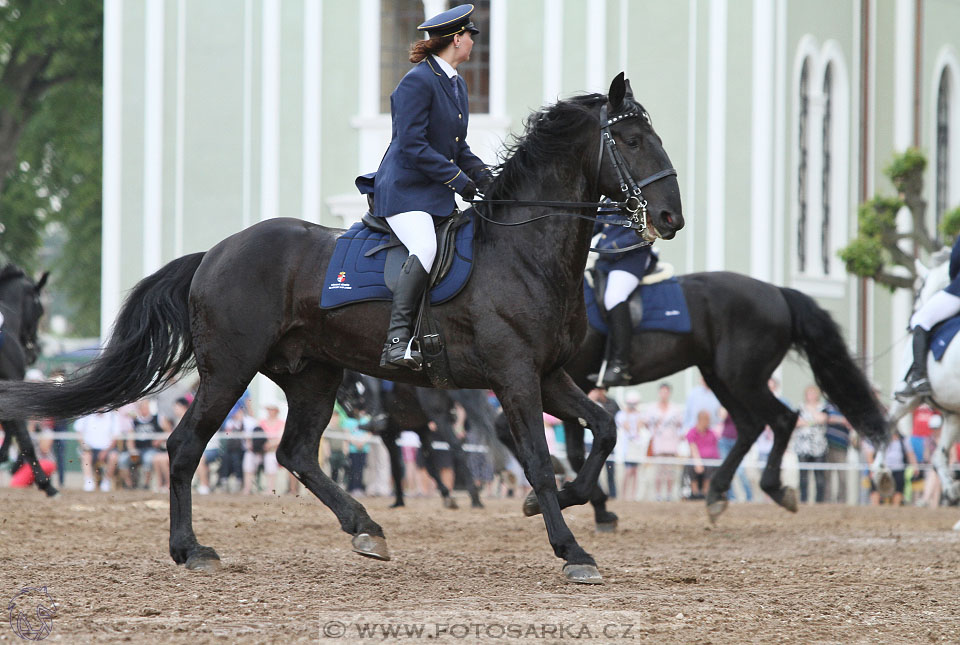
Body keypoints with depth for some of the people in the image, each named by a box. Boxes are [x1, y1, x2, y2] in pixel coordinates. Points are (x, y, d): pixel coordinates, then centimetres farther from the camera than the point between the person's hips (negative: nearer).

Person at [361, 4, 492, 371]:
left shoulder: (456, 85, 17)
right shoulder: (417, 82, -13)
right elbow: (412, 146, -18)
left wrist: (482, 176, 5)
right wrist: (458, 178, -17)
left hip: (439, 195, 10)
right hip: (405, 190, -10)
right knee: (425, 248, -32)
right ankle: (396, 342, -38)